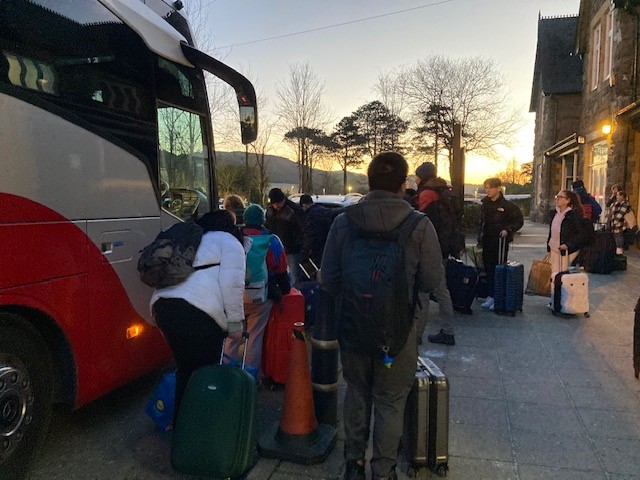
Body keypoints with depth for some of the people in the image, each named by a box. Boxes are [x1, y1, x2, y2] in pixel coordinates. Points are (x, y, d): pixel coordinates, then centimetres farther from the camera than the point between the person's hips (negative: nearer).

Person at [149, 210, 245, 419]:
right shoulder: (229, 242, 10)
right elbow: (232, 284, -4)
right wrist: (235, 324, 2)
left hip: (161, 306, 8)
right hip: (197, 313, -8)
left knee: (185, 369, 21)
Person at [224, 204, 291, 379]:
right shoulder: (271, 241, -5)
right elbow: (281, 272, 2)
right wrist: (284, 292, 18)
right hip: (260, 299, -1)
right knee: (255, 336, 10)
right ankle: (251, 376, 17)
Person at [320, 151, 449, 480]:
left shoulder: (343, 222, -7)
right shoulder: (419, 226, -13)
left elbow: (328, 280, -3)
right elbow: (434, 283, -8)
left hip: (352, 327, 3)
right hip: (397, 331, -2)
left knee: (357, 392, 23)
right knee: (390, 401, 16)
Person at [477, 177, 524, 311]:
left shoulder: (507, 205, -7)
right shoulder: (485, 205, 10)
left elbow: (519, 221, -2)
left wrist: (507, 230, -18)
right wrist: (480, 240, 12)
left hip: (501, 241, -6)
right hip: (487, 242, 6)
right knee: (488, 268, 9)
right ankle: (491, 295, 19)